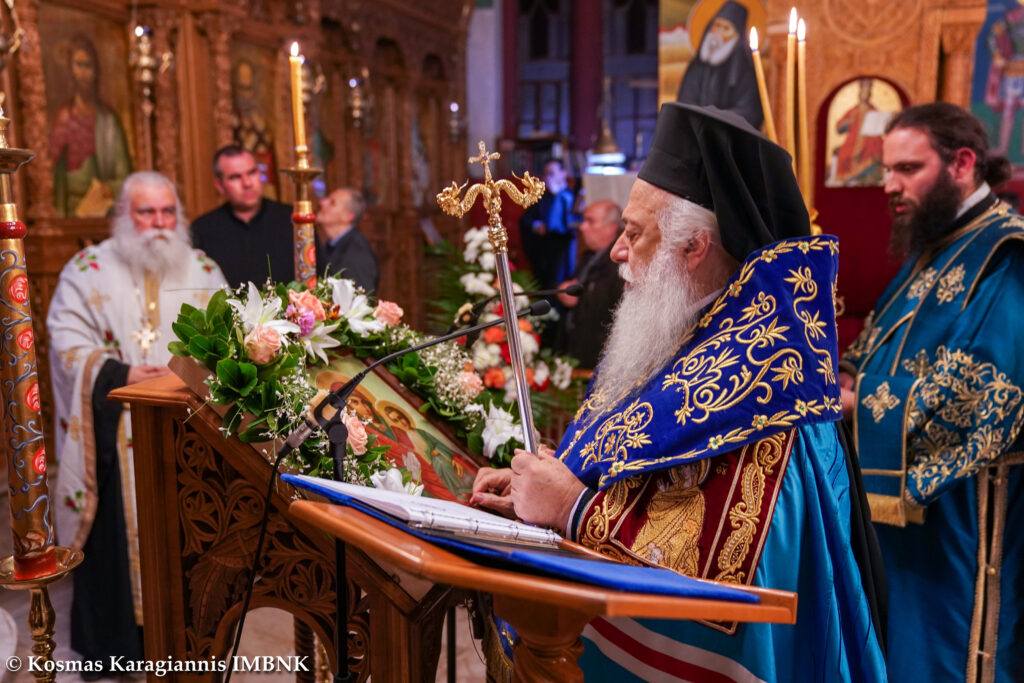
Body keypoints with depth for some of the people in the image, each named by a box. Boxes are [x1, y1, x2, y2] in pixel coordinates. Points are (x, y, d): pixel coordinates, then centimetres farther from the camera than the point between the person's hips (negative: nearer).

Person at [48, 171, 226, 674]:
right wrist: (120, 376, -16)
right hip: (116, 433, -1)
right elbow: (67, 341, -3)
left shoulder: (203, 269, 12)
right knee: (117, 535, 2)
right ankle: (110, 640, 18)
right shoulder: (88, 269, 5)